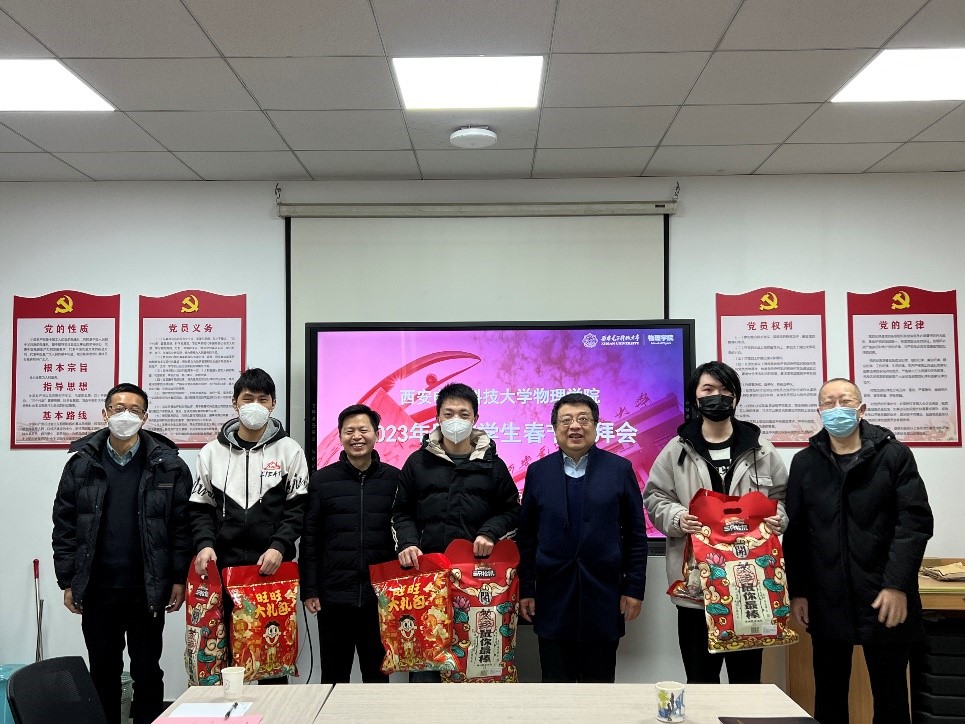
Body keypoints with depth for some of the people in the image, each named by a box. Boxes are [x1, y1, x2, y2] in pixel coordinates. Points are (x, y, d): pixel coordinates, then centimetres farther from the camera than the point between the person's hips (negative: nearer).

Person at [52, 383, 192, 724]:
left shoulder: (168, 465, -4)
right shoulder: (81, 464, 1)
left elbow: (182, 525, -3)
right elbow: (65, 526, 4)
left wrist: (179, 579, -6)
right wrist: (68, 581, 2)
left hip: (147, 589, -2)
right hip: (96, 589, 2)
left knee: (147, 671, 10)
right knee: (103, 672, 14)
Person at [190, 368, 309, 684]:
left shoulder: (289, 450, 3)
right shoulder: (212, 452, 9)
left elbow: (298, 507, 0)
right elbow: (201, 507, 10)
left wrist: (279, 546, -12)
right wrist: (205, 544, -6)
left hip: (273, 566, -1)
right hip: (224, 564, 2)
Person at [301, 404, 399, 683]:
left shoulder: (394, 479, 3)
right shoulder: (321, 480, 3)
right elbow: (310, 539, 3)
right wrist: (309, 590, -2)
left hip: (381, 595, 0)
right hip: (333, 595, 0)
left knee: (378, 672, 11)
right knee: (333, 675, 10)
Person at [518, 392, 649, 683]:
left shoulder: (620, 469, 1)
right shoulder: (538, 472, 5)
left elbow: (636, 535, 2)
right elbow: (526, 537, 6)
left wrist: (634, 589, -2)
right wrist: (526, 590, 3)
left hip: (603, 597, -1)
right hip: (553, 599, 1)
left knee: (600, 679, 9)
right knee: (556, 679, 7)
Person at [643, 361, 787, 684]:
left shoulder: (761, 449, 6)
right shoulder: (676, 450, 3)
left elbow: (783, 497, 12)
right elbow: (654, 498, 4)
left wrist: (777, 518, -9)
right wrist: (677, 517, -15)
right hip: (696, 582, -1)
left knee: (747, 678, 12)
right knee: (700, 680, 9)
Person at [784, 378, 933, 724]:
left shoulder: (894, 455, 0)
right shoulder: (804, 462, 7)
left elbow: (915, 523, -7)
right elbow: (794, 532, 6)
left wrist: (897, 585, -15)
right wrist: (796, 591, 1)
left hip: (885, 600, -2)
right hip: (827, 601, 2)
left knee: (891, 696, 10)